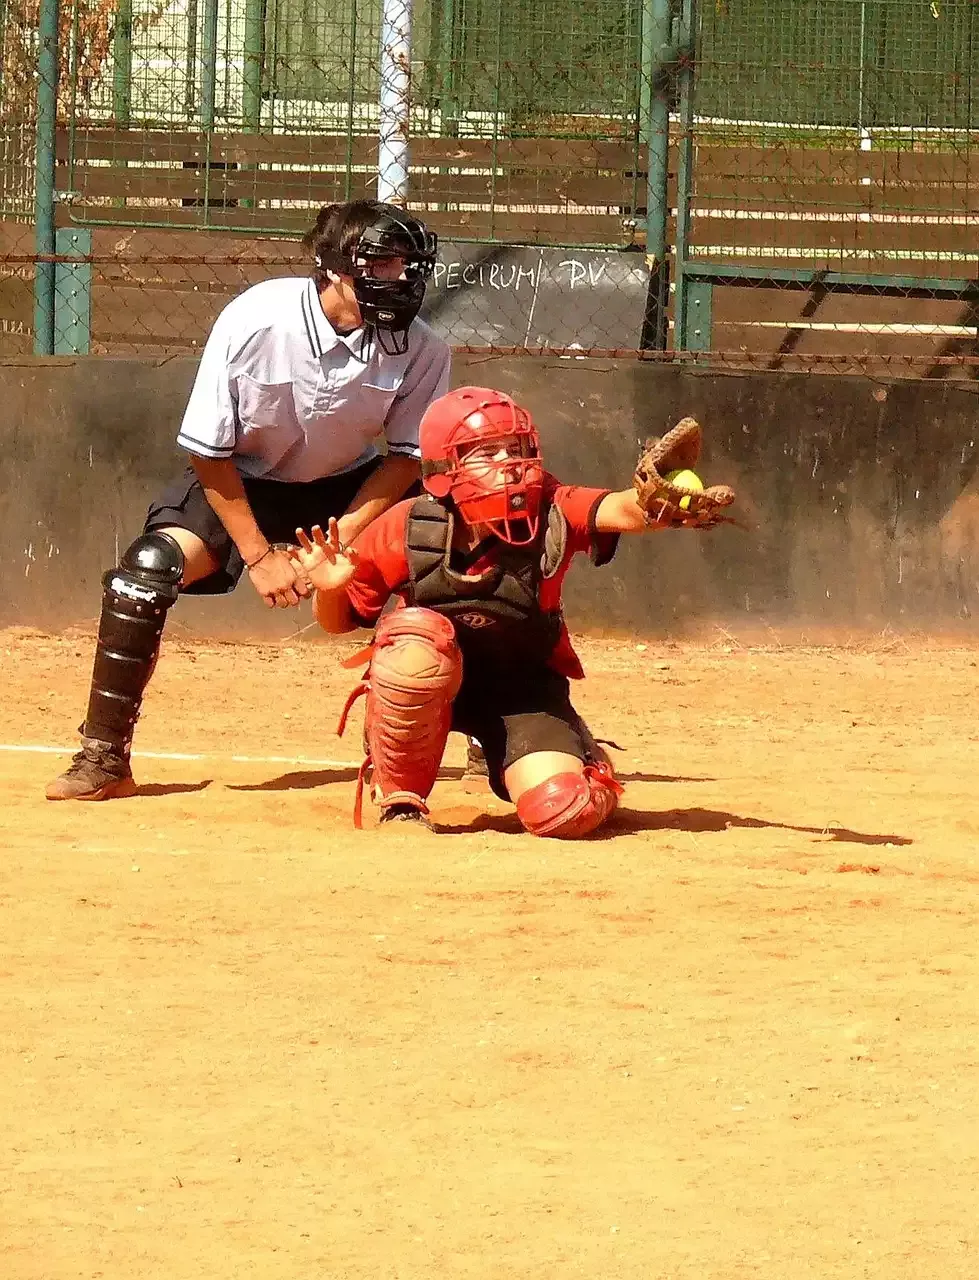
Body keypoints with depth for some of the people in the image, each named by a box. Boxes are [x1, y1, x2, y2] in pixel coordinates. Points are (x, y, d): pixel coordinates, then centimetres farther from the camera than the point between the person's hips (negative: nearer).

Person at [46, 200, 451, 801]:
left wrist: (340, 540, -21)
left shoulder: (419, 347, -22)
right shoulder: (254, 320, -28)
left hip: (347, 491, 2)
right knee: (149, 566, -27)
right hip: (238, 482, -2)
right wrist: (258, 554, -18)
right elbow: (208, 450, -17)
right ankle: (104, 759, -17)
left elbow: (408, 455, -9)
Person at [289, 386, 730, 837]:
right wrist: (328, 590, -30)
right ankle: (400, 801, -14)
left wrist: (657, 505, -66)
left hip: (522, 686, 1)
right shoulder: (406, 529, -18)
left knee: (564, 812, -20)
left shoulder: (551, 513, -21)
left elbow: (619, 511, -42)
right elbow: (338, 620, -5)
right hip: (426, 683, -1)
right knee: (419, 635, -36)